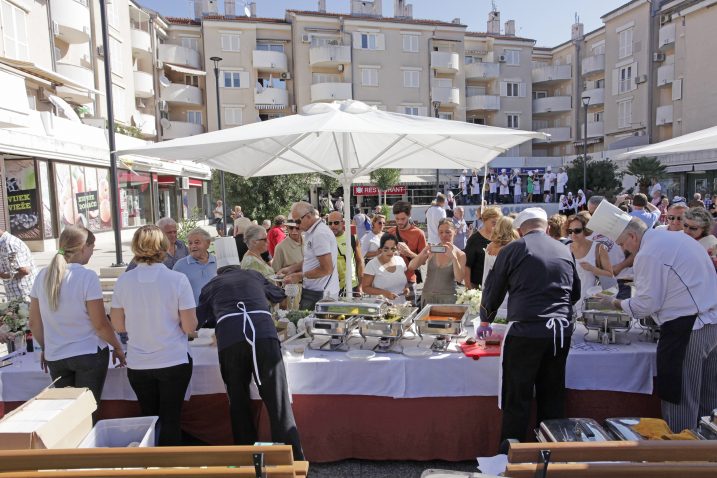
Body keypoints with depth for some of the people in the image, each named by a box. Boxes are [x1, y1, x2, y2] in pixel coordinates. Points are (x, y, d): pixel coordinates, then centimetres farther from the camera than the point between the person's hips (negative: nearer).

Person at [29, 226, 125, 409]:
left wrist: (45, 348, 21)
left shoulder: (43, 276, -1)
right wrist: (117, 347, -2)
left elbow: (34, 323, 6)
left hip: (55, 357, 5)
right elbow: (100, 324, -16)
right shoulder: (87, 276, -17)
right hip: (89, 354, -5)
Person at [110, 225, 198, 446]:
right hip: (174, 362, -3)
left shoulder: (123, 281, -6)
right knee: (171, 421, 11)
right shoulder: (177, 279, -14)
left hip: (138, 364, 3)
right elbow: (189, 326, -13)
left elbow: (119, 326, 1)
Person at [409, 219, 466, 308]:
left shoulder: (460, 254, -2)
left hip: (447, 298, -1)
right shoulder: (432, 249, 1)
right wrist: (422, 254, -21)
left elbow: (459, 279, -13)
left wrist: (453, 257, -22)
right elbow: (411, 267, -3)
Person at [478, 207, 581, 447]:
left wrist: (485, 321, 23)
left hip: (526, 330, -4)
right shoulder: (564, 251, 13)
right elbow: (575, 293, 24)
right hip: (561, 331, 5)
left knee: (517, 398, 4)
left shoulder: (513, 249, 0)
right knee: (553, 396, 15)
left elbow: (493, 290, 7)